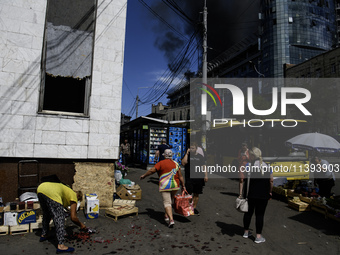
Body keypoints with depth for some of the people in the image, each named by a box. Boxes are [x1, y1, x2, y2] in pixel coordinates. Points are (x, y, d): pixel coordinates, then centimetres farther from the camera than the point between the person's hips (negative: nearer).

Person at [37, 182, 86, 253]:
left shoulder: (68, 191, 35)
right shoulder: (74, 198, 15)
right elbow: (73, 217, 11)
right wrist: (81, 225, 25)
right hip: (51, 193, -9)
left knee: (46, 214, 29)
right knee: (59, 218, -4)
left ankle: (43, 235, 43)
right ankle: (61, 246, -8)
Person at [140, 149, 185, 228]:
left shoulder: (161, 163, -7)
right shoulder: (176, 164, 6)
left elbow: (152, 170, -8)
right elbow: (180, 176, 6)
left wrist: (144, 175, 6)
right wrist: (183, 186, 13)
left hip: (165, 186, -5)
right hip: (175, 185, 5)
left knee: (167, 203, -3)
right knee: (170, 201, 23)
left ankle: (171, 220, -15)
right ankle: (166, 216, 32)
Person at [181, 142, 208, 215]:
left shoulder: (200, 156, 10)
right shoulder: (187, 155, 1)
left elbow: (204, 166, 12)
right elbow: (183, 163, -16)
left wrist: (206, 175, 3)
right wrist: (187, 153, -14)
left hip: (199, 178, 3)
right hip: (189, 178, -3)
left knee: (196, 194, 11)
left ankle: (194, 207, 23)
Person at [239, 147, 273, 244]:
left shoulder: (248, 166, -6)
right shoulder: (267, 166, 2)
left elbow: (242, 180, -11)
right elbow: (271, 181, 3)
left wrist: (241, 193, -6)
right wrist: (270, 192, 14)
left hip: (250, 194, 0)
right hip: (263, 196, 0)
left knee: (248, 212, 14)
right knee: (260, 214, 7)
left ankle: (246, 232, 29)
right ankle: (258, 236, 11)